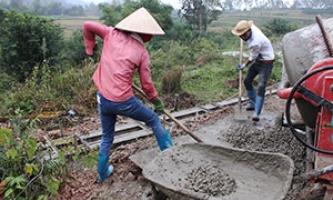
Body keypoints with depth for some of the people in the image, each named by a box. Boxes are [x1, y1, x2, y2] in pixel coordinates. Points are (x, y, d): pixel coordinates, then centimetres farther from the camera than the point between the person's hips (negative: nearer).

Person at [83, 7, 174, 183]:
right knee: (154, 120, 20)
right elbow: (146, 84, -2)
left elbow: (87, 25, 5)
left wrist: (90, 48, 17)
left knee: (107, 137, 25)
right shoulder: (142, 52, -5)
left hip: (103, 99, 5)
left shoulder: (112, 34, 3)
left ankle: (102, 173, 39)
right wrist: (157, 100, 14)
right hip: (123, 101, -4)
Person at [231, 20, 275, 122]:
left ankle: (256, 113, -16)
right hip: (257, 60, 10)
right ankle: (252, 103, 30)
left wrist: (243, 66, -1)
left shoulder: (256, 42, -33)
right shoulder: (252, 27, -10)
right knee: (247, 80, 13)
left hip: (266, 63, -10)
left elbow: (252, 58, -18)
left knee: (260, 87, -16)